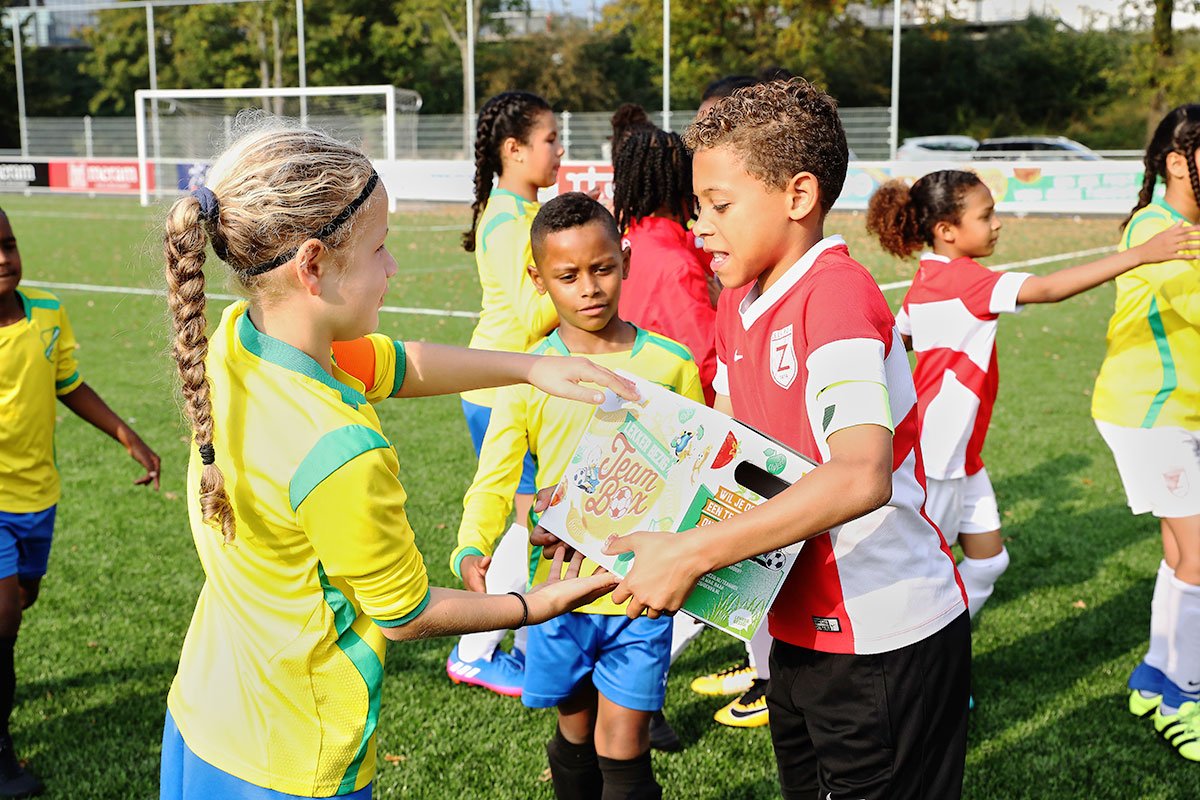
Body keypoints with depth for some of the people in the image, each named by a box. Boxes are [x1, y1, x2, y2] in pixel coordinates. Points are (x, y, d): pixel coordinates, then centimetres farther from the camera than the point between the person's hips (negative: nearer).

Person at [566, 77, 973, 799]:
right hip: (800, 629, 9)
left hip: (885, 645, -8)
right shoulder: (739, 306, 6)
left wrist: (690, 554, -35)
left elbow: (861, 477, -36)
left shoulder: (838, 293, -23)